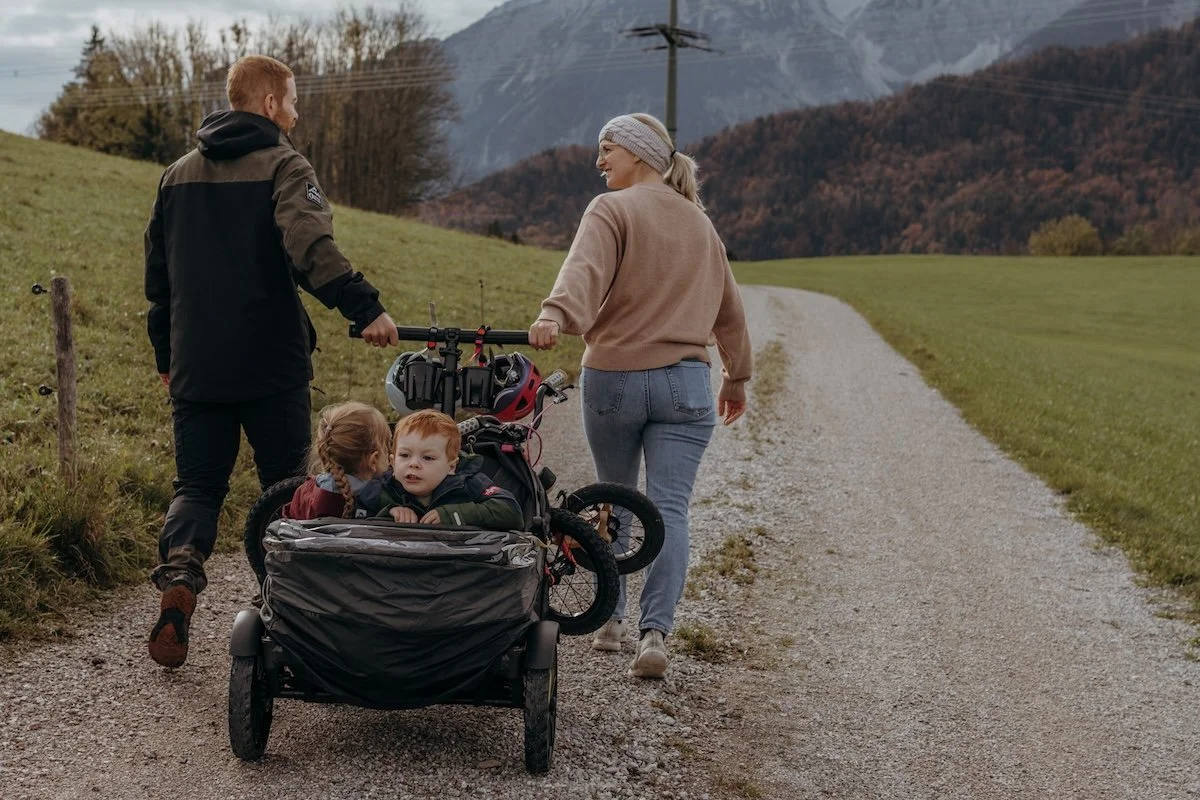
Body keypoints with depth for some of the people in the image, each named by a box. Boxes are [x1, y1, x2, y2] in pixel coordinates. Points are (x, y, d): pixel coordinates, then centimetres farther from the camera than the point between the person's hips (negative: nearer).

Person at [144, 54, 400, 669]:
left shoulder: (178, 176, 14)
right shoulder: (283, 167, -7)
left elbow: (157, 273, 19)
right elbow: (310, 248, -26)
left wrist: (165, 357, 27)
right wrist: (365, 308, -30)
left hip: (196, 366, 5)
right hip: (271, 364, -4)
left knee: (197, 484, 8)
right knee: (285, 482, 10)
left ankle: (178, 572, -18)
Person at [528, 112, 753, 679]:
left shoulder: (612, 210, -3)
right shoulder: (699, 222, 16)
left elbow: (584, 269, -24)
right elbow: (729, 308, 23)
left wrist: (555, 315, -40)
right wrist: (737, 377, 33)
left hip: (613, 379, -3)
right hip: (686, 383, 3)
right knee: (669, 509, -3)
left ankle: (611, 621, 23)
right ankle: (655, 633, -17)